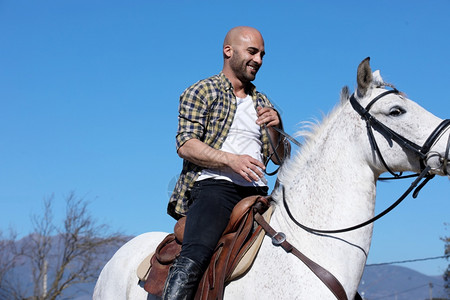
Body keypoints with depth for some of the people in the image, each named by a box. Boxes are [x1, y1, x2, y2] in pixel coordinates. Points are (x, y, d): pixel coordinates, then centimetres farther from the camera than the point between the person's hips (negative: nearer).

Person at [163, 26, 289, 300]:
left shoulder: (263, 102, 26)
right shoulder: (202, 92, 10)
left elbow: (281, 159, 21)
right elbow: (185, 145, -4)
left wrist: (275, 128, 0)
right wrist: (231, 160, -18)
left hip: (257, 191, 6)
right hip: (214, 185, -6)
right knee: (195, 256, -30)